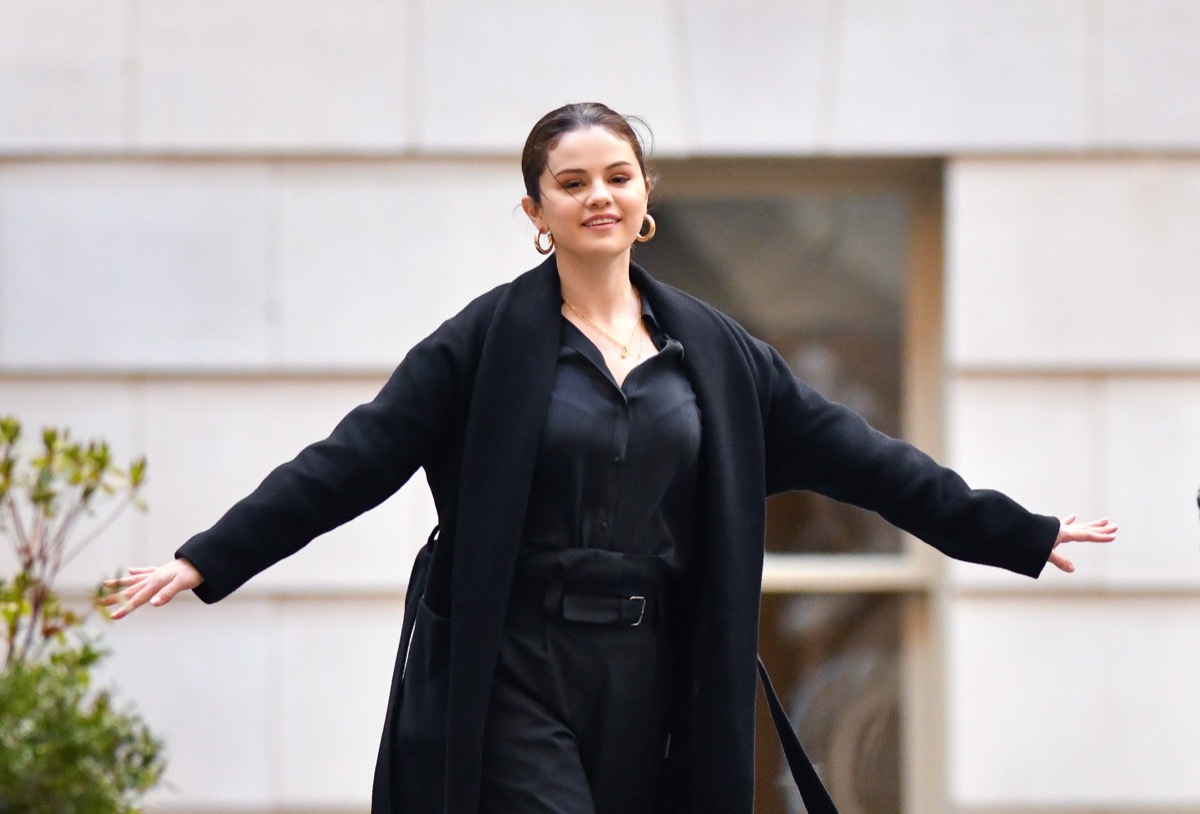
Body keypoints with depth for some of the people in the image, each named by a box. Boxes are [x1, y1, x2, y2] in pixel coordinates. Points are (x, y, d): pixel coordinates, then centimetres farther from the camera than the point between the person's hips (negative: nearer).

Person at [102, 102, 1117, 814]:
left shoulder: (711, 348, 9)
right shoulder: (490, 340, -2)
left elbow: (852, 453, 13)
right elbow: (352, 460, -5)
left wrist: (1022, 534, 13)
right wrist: (209, 560, -13)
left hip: (649, 680, 4)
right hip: (514, 679, -4)